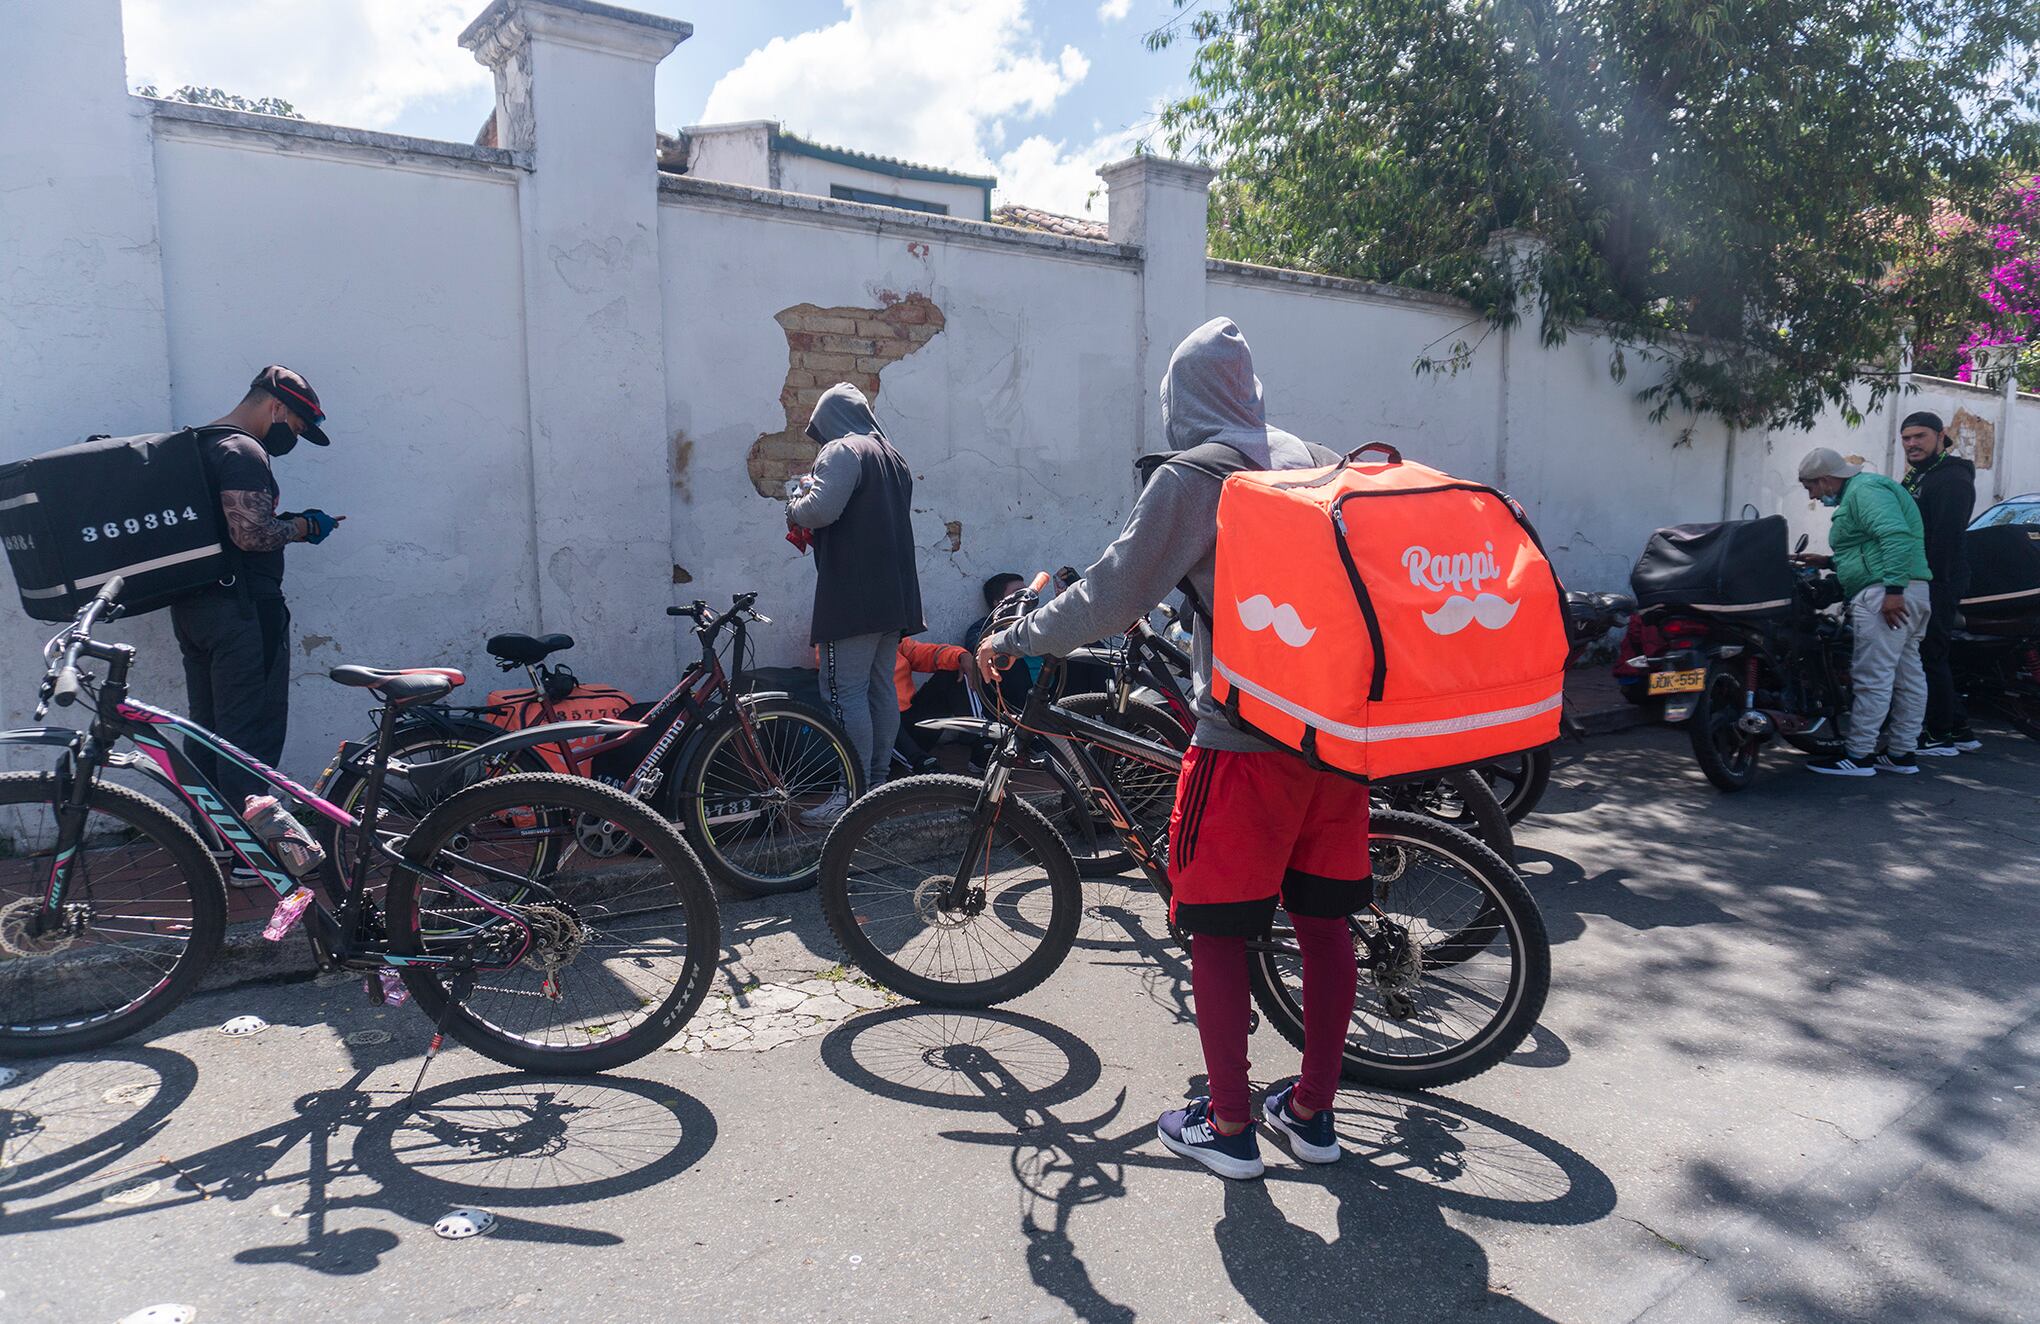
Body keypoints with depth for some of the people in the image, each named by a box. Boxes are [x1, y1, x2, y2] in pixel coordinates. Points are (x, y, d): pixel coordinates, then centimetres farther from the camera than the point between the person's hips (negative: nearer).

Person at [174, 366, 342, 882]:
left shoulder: (197, 447, 18)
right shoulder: (244, 452, -14)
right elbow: (252, 535, -24)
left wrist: (286, 525, 13)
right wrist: (306, 526, -8)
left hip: (191, 607, 10)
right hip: (242, 609, -10)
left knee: (207, 729, 16)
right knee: (251, 732, -4)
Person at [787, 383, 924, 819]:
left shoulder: (842, 452, -9)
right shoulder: (893, 458, 20)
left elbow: (821, 509, -24)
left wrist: (795, 508, -2)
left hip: (853, 595, -9)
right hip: (894, 595, 9)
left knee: (846, 693, -7)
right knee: (882, 690, 12)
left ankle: (852, 796, -7)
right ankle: (878, 785, 18)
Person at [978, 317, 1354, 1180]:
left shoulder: (1192, 478, -8)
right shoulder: (1316, 461, 10)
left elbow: (1115, 592, -8)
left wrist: (1017, 639, 5)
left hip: (1246, 736, -6)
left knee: (1216, 929, 6)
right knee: (1323, 921, 13)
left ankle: (1226, 1127, 15)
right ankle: (1312, 1112, 27)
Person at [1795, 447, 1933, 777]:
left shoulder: (1864, 490, -9)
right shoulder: (1859, 492, 23)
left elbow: (1897, 536, -23)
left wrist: (1892, 590, -28)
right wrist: (1825, 561, 25)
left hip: (1883, 596, -11)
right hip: (1908, 595, 11)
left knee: (1872, 678, -10)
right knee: (1907, 676, 12)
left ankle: (1858, 756, -8)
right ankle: (1901, 752, 18)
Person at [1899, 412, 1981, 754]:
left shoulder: (1952, 478, -12)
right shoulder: (1916, 477, 20)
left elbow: (1947, 536, -21)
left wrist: (1936, 579, -25)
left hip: (1939, 583, -10)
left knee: (1930, 656, -8)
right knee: (1934, 657, 13)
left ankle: (1941, 735, -2)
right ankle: (1961, 729, 20)